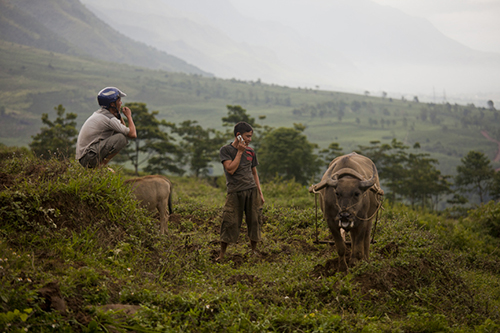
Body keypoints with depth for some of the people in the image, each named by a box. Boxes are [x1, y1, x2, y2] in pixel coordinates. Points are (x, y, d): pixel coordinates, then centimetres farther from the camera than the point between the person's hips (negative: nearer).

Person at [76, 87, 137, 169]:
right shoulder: (109, 119, -13)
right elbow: (133, 134, -10)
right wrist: (129, 116, 3)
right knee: (122, 137, -17)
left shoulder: (98, 113, 17)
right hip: (90, 157, -10)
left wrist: (118, 116, 11)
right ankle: (100, 164, -12)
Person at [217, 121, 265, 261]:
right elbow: (231, 169, -13)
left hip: (252, 190, 4)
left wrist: (260, 193, 16)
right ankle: (222, 254, 3)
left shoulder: (251, 152, 13)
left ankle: (254, 251, 14)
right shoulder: (225, 150, 0)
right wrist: (239, 152, -10)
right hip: (235, 192, -4)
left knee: (255, 222, 1)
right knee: (230, 223, -7)